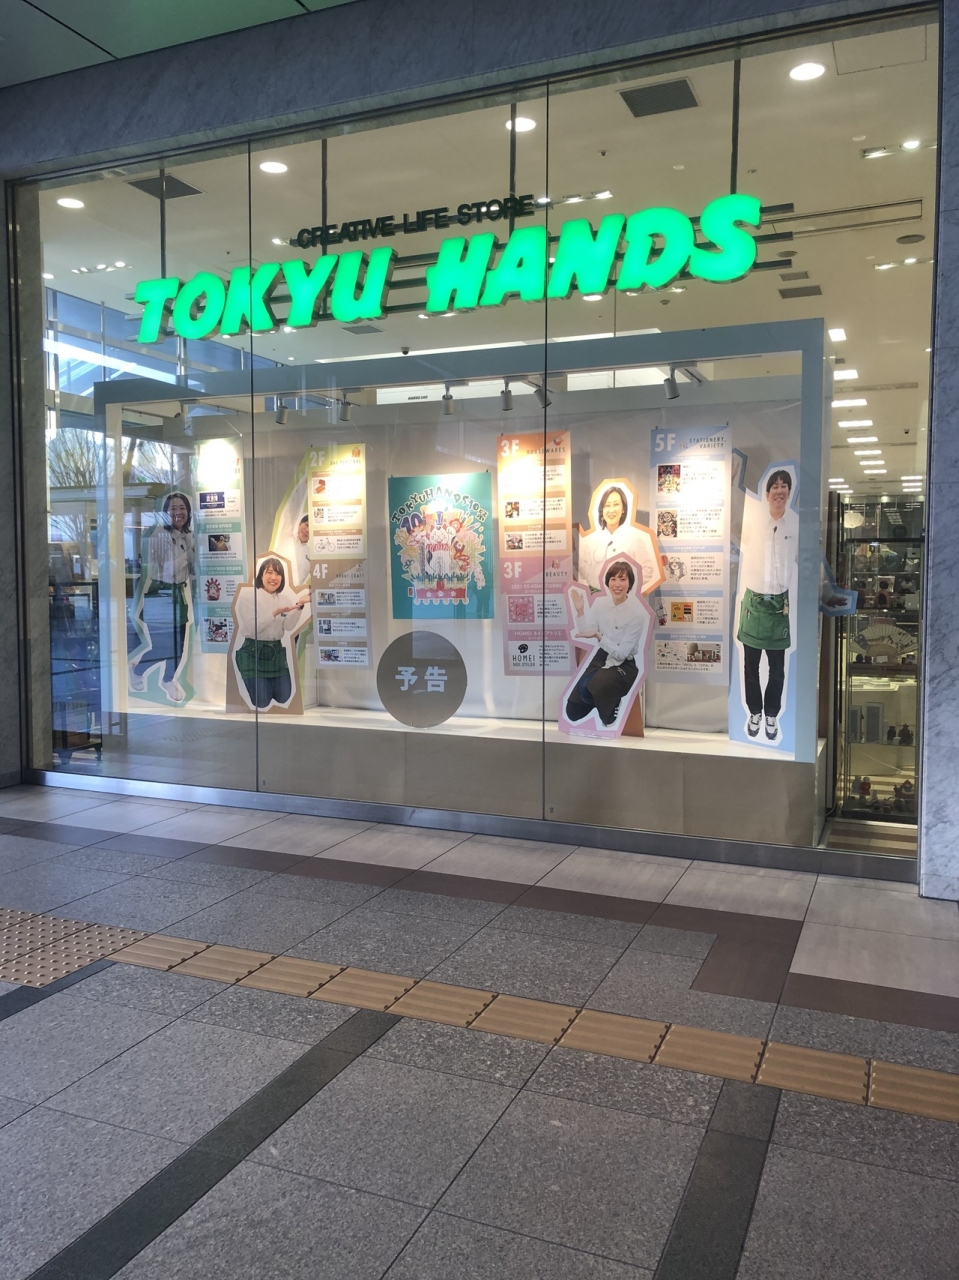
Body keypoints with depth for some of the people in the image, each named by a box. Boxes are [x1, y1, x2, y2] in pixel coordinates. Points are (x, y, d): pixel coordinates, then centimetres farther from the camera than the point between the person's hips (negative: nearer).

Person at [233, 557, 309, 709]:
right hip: (253, 652, -5)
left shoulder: (284, 598, 7)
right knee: (262, 702, -7)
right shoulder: (248, 596, -8)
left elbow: (289, 626, -6)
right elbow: (252, 628, -16)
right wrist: (275, 613, -23)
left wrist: (299, 606, -20)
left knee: (283, 697, 5)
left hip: (276, 651, 5)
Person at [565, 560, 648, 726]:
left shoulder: (637, 613, -20)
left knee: (587, 690, -32)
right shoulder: (600, 603, -5)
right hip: (601, 658, 5)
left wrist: (598, 636, -32)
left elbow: (621, 653, -19)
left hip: (623, 665, -5)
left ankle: (612, 702, -1)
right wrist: (580, 611, -20)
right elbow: (586, 636, -9)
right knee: (573, 712, 0)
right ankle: (603, 698, 27)